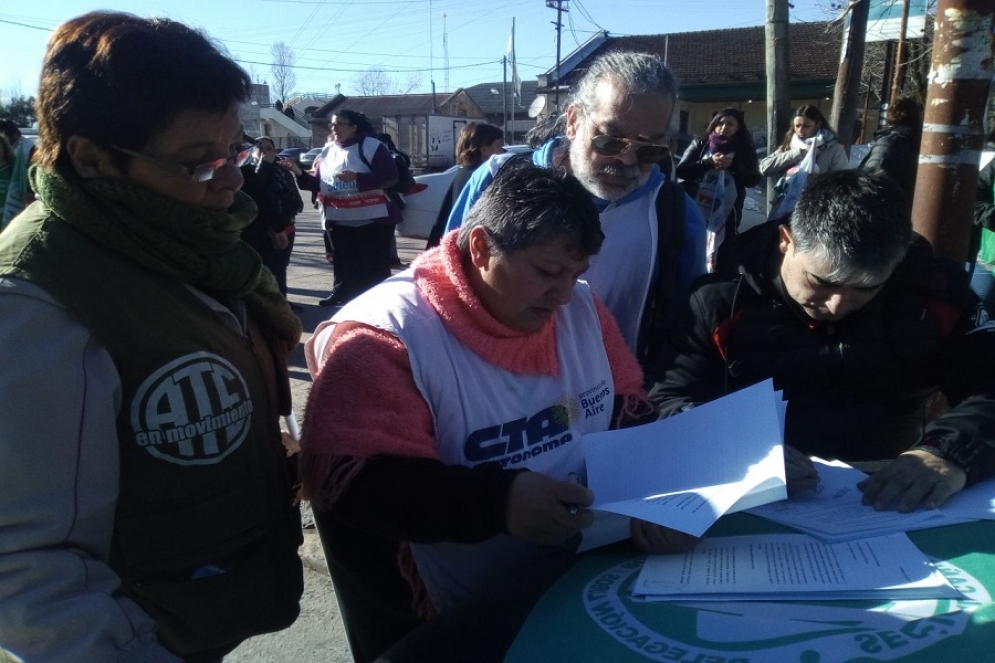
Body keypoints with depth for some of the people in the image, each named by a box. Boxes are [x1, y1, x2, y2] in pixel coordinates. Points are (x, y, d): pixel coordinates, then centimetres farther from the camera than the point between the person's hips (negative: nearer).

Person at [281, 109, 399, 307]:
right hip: (340, 220, 6)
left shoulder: (372, 147, -7)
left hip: (372, 219, -5)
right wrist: (299, 173, -6)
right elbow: (317, 182, 12)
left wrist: (357, 177, -23)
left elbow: (390, 177, -16)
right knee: (345, 261, 17)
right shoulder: (327, 150, 11)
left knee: (375, 265, 2)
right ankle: (342, 294, 29)